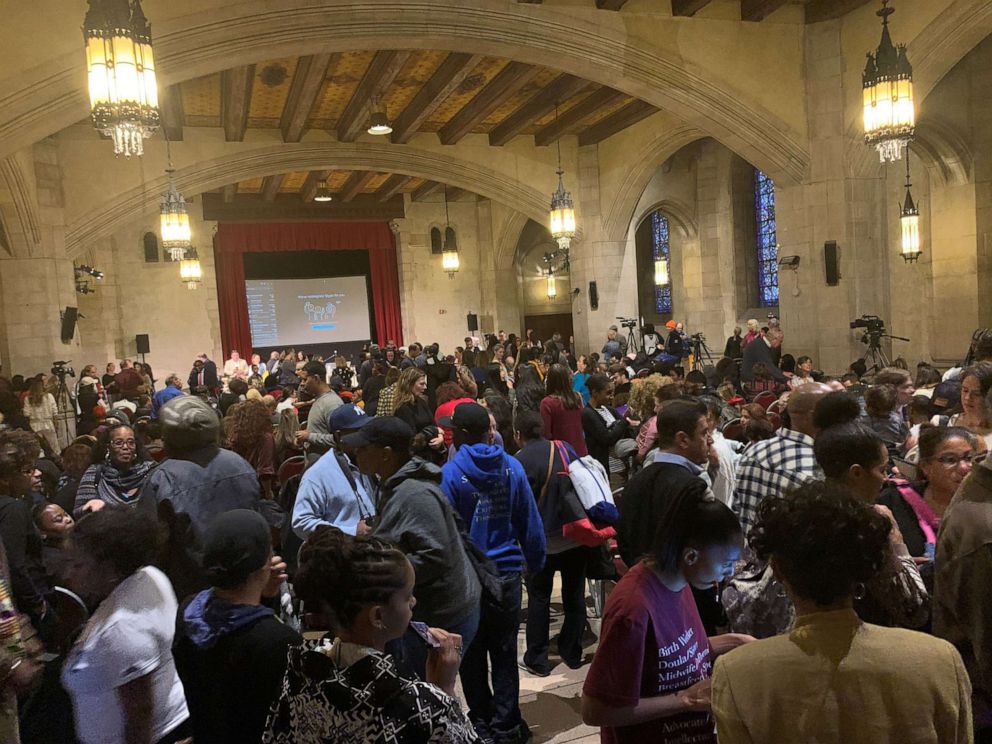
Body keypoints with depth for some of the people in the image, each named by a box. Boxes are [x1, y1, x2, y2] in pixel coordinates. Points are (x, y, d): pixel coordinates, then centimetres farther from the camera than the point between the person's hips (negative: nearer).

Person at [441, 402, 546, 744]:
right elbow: (530, 522, 0)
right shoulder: (513, 467, -4)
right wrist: (535, 561, 12)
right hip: (507, 574, 3)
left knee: (472, 656, 15)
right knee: (504, 654, 14)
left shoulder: (451, 472, -16)